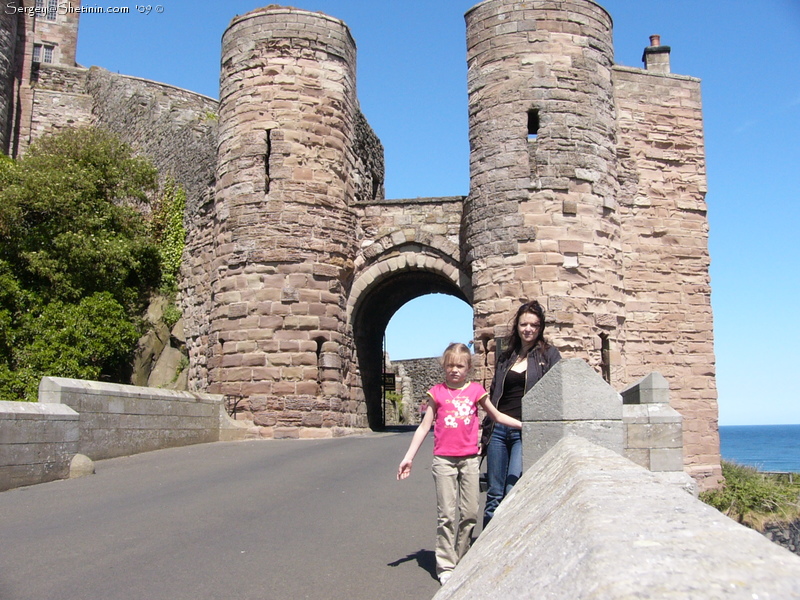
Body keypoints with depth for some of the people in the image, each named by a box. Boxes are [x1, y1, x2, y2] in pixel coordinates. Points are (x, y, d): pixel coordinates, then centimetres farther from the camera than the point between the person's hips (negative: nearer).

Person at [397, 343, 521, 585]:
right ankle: (445, 566, 8)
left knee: (470, 513, 5)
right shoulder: (437, 392, 3)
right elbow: (424, 427, 6)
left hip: (470, 458, 2)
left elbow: (497, 415, 17)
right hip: (444, 459, -2)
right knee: (446, 514, -1)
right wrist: (408, 457, 3)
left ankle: (462, 561, 20)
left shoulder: (475, 390, 6)